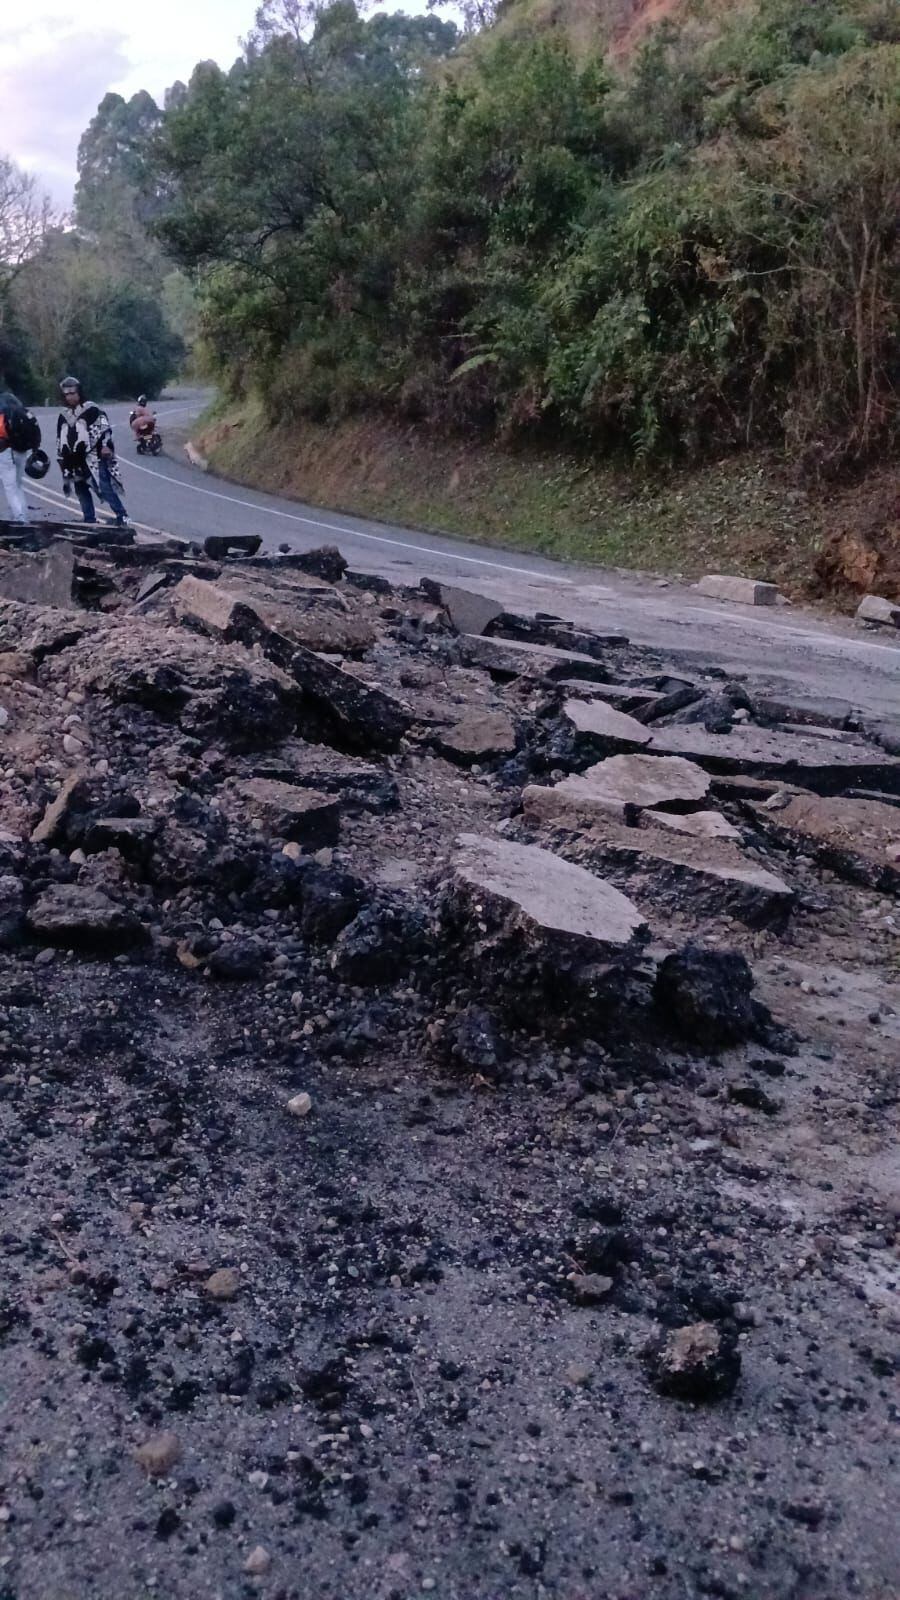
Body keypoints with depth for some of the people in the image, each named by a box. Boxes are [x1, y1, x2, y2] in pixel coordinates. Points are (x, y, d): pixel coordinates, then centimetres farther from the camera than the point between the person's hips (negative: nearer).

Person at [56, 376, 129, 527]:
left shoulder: (92, 410, -2)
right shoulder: (63, 417, 18)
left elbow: (105, 428, -10)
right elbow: (60, 441, 23)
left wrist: (106, 446, -23)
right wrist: (62, 460, 21)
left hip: (93, 457, -7)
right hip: (75, 462, 7)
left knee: (105, 487, -15)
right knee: (81, 491, 8)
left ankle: (122, 516, -12)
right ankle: (90, 521, 15)